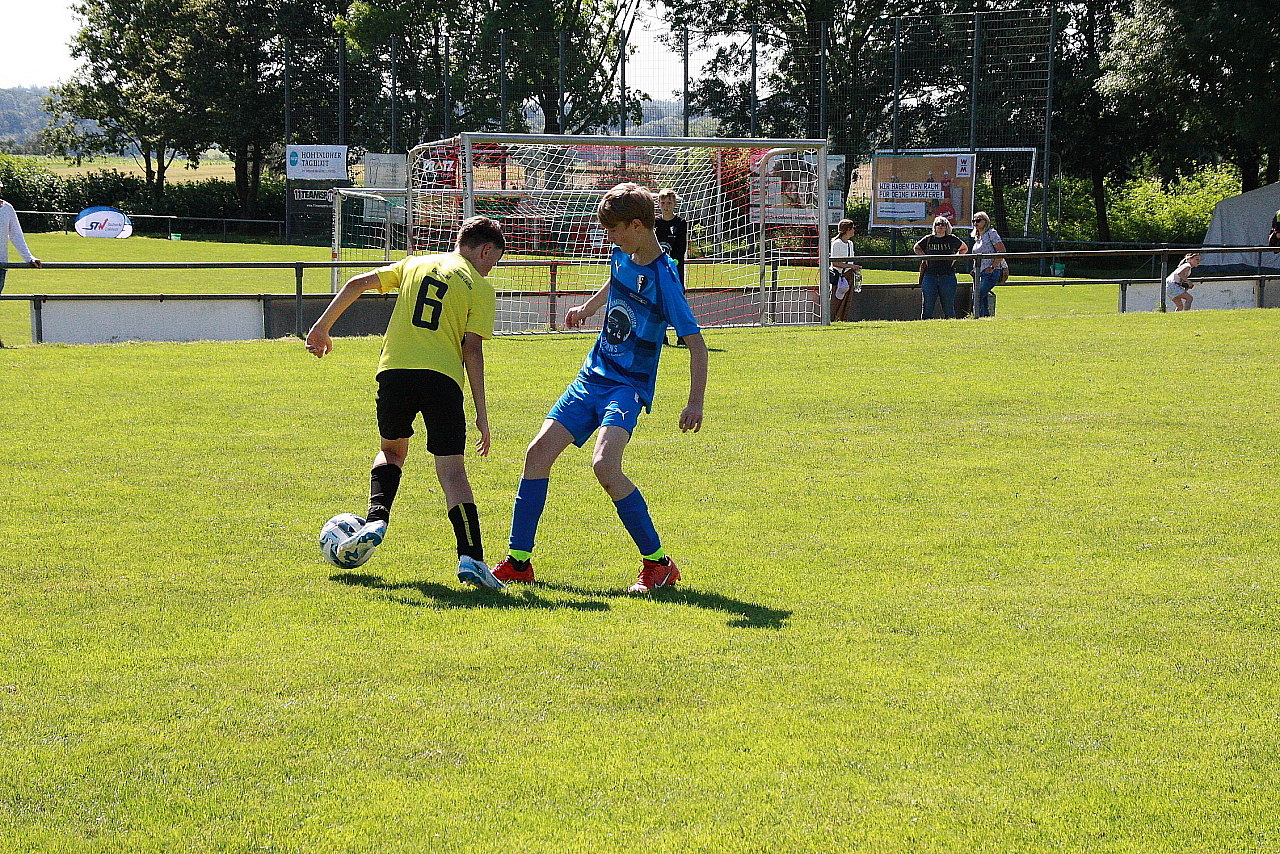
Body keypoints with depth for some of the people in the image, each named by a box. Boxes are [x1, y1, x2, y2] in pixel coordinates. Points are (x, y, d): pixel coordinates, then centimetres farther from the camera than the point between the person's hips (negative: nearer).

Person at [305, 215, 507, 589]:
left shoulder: (415, 264, 21)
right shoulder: (480, 287, 9)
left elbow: (357, 283, 18)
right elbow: (472, 349, 1)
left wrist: (322, 327, 26)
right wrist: (481, 414, 1)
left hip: (394, 371, 3)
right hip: (442, 376, -3)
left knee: (391, 450, 27)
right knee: (452, 470, -4)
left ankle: (376, 520, 5)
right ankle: (470, 557, -19)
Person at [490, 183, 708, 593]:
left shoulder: (663, 279, -19)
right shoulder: (622, 257, 3)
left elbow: (695, 342, -19)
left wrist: (695, 403, -27)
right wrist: (587, 307, 45)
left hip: (628, 386, -8)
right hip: (592, 376, 8)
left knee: (604, 464, -29)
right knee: (539, 451, -2)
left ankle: (658, 563, -16)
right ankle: (518, 560, 6)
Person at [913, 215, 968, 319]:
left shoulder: (952, 239, 5)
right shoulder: (928, 239, 7)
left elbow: (964, 249, 20)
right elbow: (916, 248, 23)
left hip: (947, 276, -1)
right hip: (930, 275, 1)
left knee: (948, 306, 1)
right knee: (927, 306, 1)